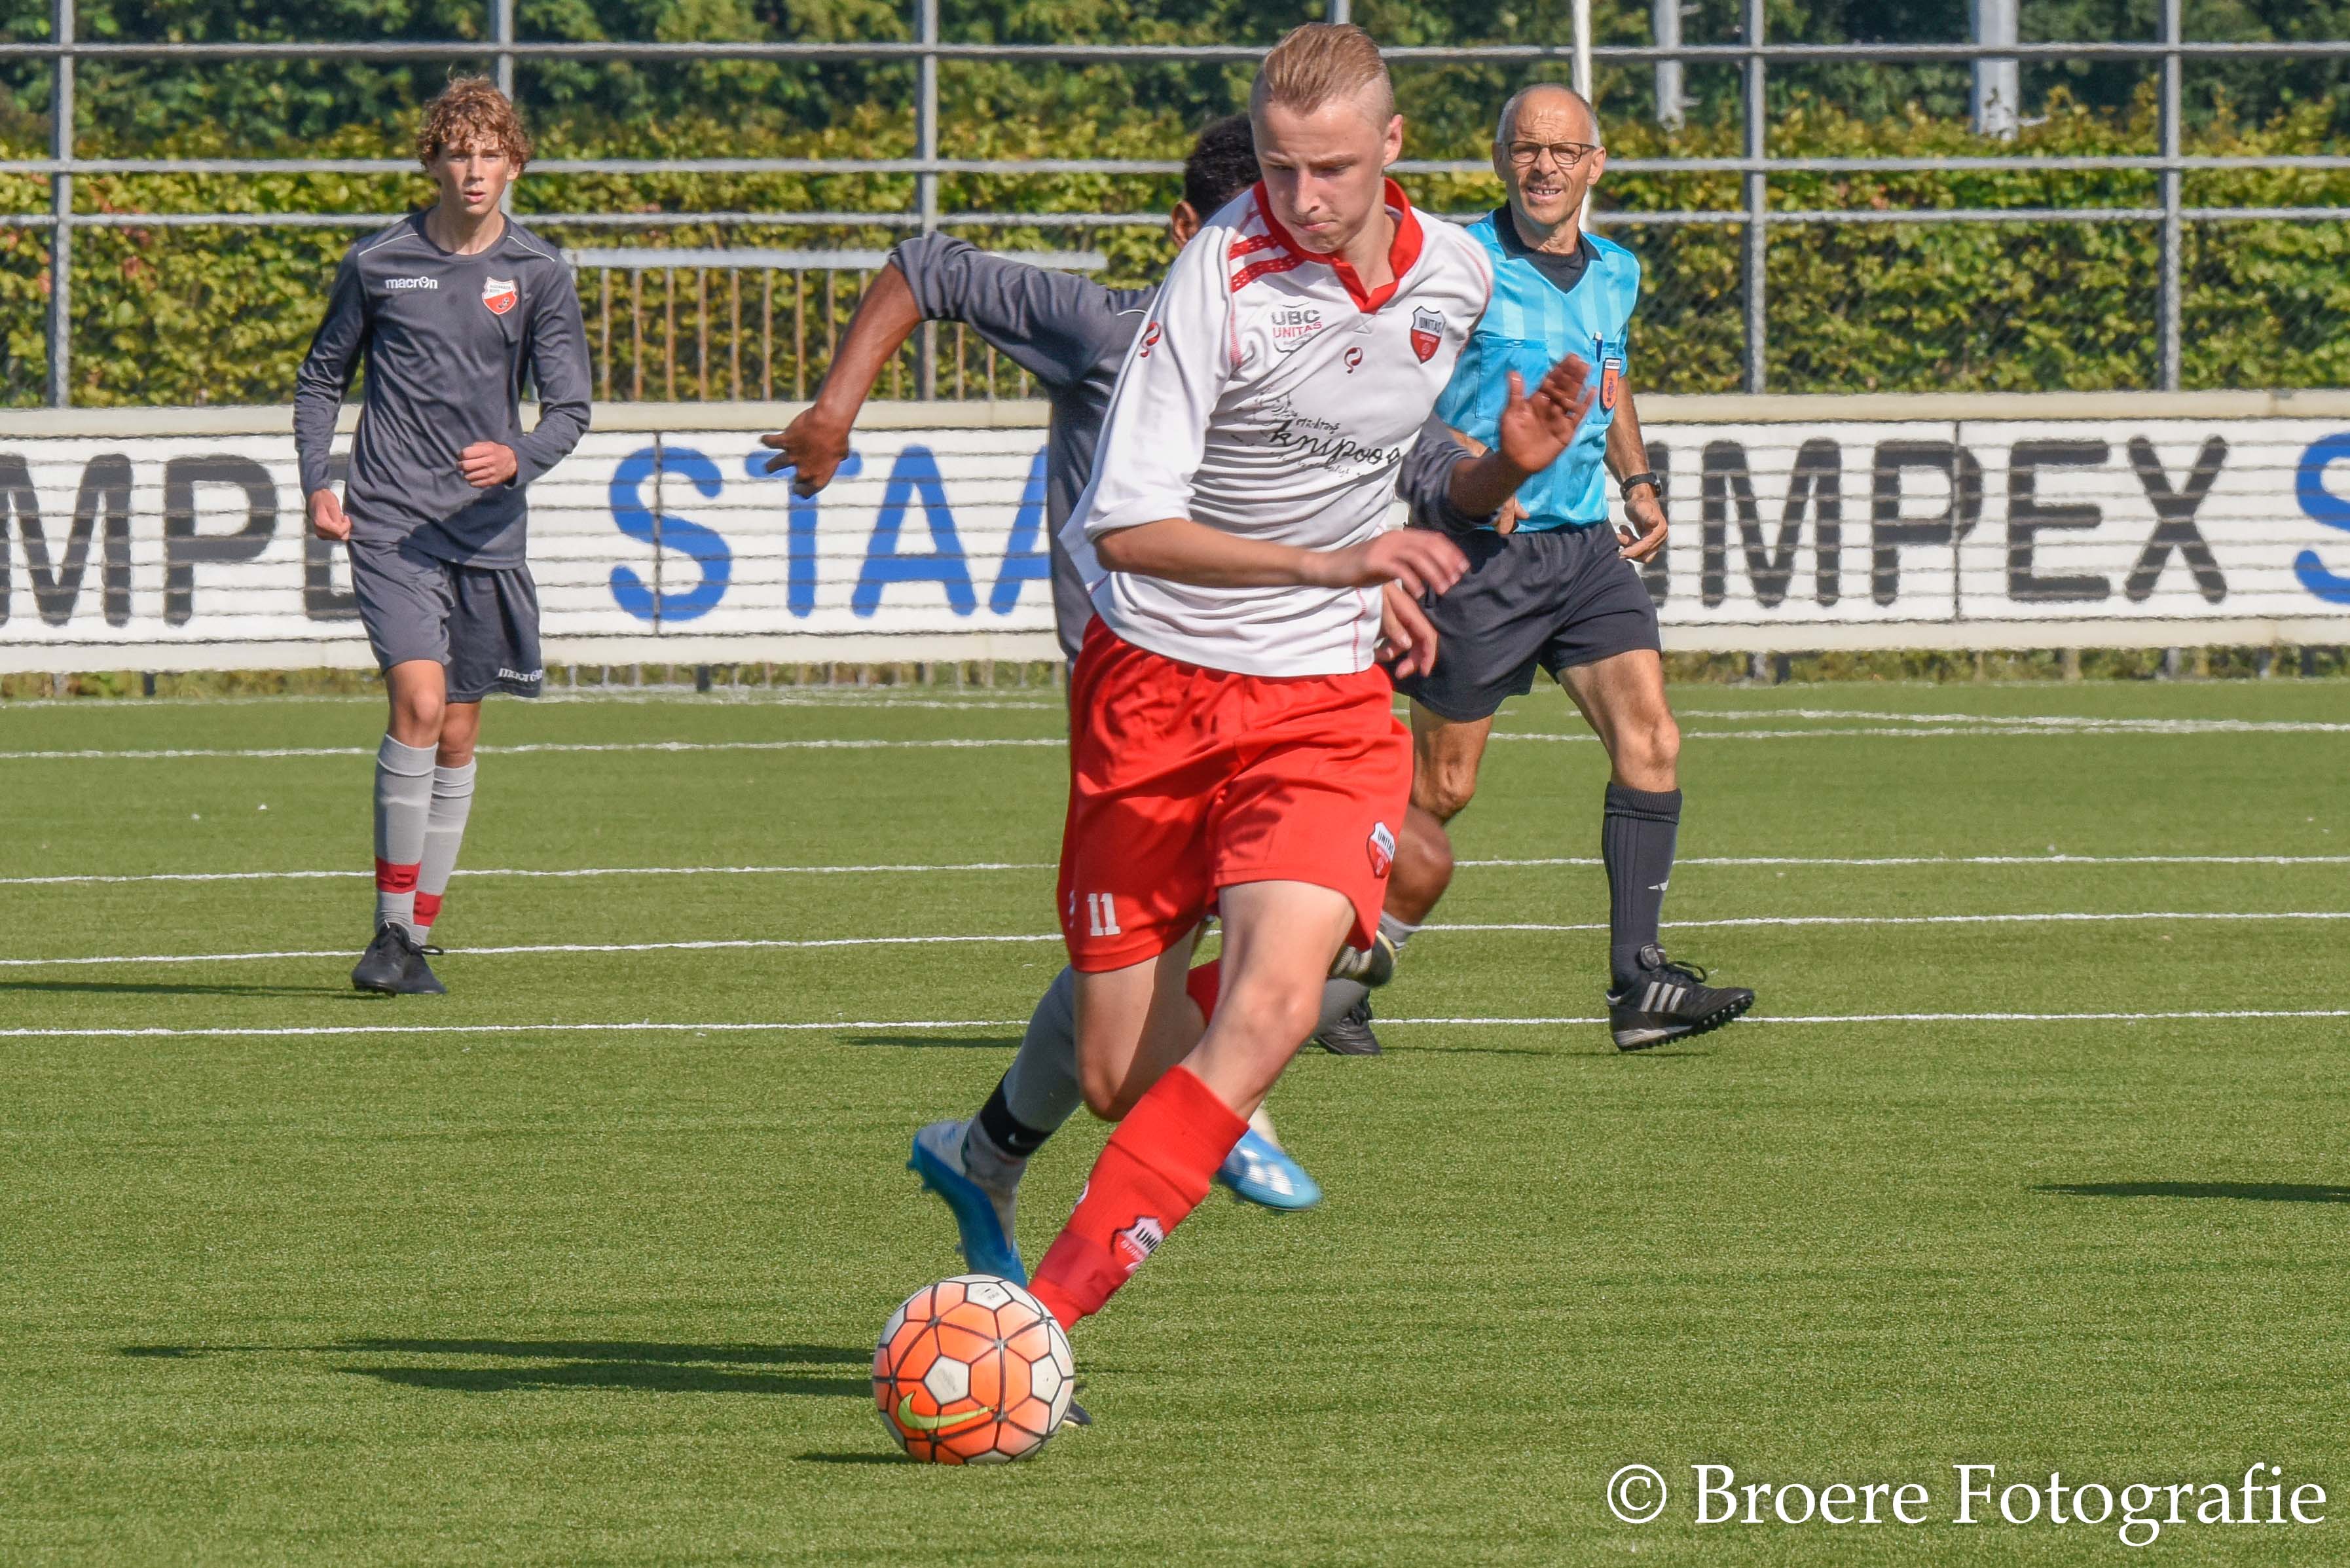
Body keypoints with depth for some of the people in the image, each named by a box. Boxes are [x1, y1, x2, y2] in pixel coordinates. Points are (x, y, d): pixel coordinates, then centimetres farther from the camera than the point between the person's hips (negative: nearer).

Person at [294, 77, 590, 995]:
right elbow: (322, 378, 14)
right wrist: (317, 484, 1)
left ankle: (418, 938, 17)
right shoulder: (378, 264, 3)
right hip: (389, 525, -2)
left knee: (457, 738, 6)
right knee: (418, 701, -19)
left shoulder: (539, 275, 5)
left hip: (487, 531, 2)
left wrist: (518, 458, -19)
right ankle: (390, 929, -13)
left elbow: (569, 406, 2)